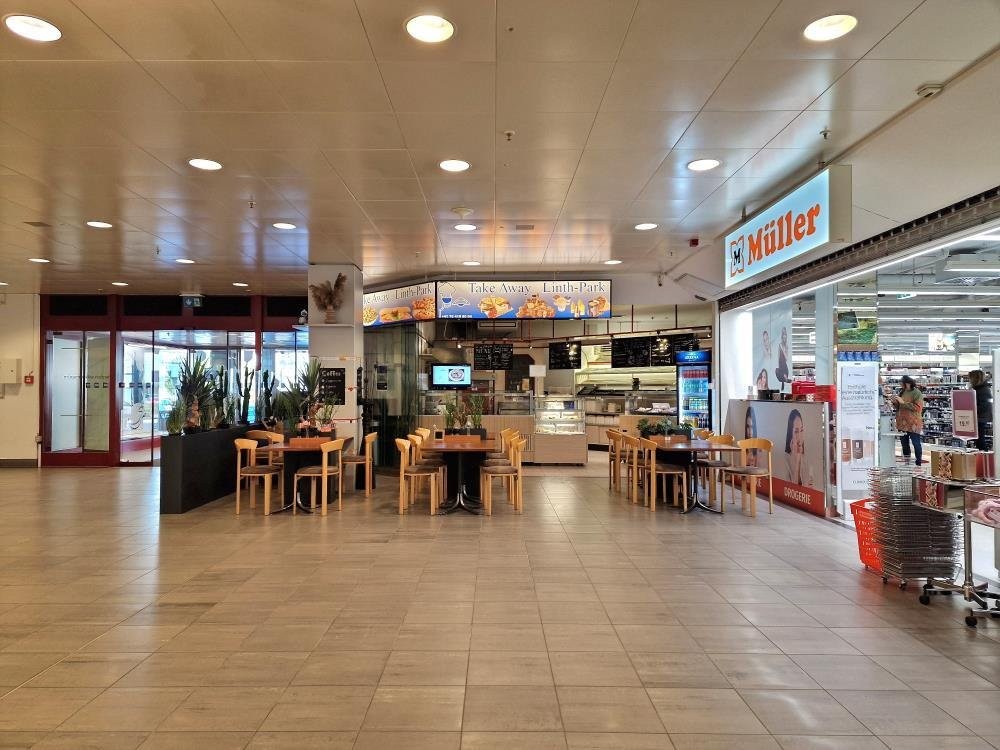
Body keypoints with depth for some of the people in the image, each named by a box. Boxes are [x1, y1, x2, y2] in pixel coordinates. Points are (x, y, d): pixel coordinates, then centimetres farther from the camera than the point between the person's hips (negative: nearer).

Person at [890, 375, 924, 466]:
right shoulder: (902, 392, 14)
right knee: (904, 444, 13)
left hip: (913, 424, -7)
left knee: (916, 444, -2)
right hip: (902, 423, 8)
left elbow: (917, 407, -20)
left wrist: (903, 402, -20)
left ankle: (919, 464, 4)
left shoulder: (916, 393, -8)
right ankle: (906, 463, 21)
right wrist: (895, 402, 2)